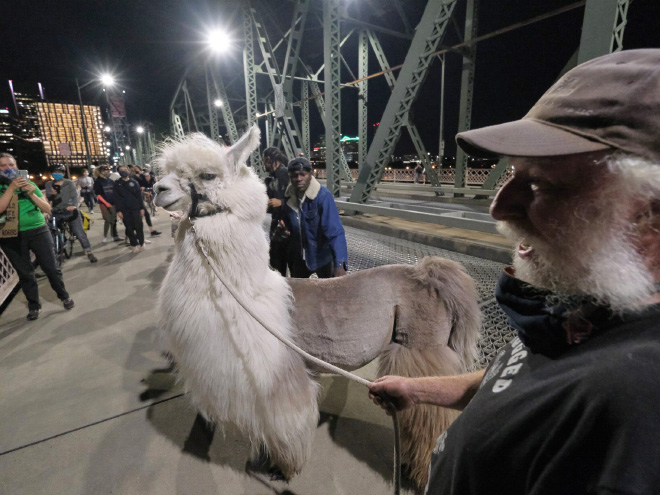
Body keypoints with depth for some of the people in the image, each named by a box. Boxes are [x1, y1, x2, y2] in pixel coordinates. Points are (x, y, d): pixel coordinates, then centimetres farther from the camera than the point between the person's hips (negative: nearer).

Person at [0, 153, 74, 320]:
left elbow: (47, 209, 2)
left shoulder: (29, 184, 6)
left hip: (38, 231, 0)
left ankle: (64, 296, 21)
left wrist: (32, 194, -13)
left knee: (51, 268, 3)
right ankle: (33, 306, 21)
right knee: (25, 274, 9)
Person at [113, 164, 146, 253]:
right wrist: (118, 210, -6)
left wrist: (142, 208, -1)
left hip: (136, 208, 0)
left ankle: (141, 243, 11)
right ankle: (134, 244, 12)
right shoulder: (117, 183, 5)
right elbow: (116, 198, 1)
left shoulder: (134, 182, 6)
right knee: (129, 228, 3)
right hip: (124, 210, 1)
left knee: (138, 226, -1)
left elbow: (139, 195, 4)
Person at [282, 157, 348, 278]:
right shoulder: (289, 196, -8)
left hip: (322, 256, -5)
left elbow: (335, 232, -34)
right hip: (299, 257, 5)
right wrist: (285, 229, -9)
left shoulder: (323, 196, -26)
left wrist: (339, 264, -43)